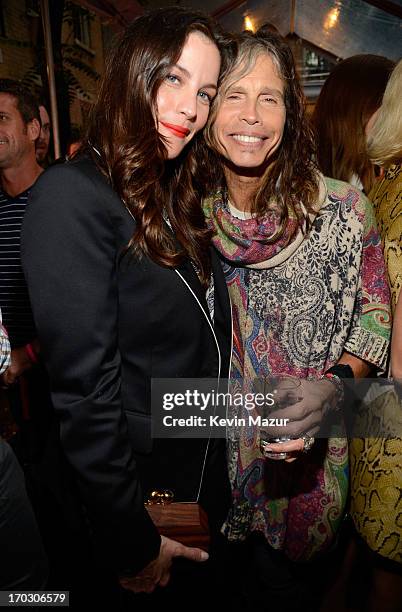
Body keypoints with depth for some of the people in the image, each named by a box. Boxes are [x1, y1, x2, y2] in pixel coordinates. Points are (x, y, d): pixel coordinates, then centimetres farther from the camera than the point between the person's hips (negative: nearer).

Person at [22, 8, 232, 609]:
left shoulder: (173, 201, 4)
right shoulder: (74, 194, -22)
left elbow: (204, 337, 6)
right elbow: (83, 390, -24)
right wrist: (134, 543, -17)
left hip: (203, 476, 8)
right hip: (133, 496, -7)